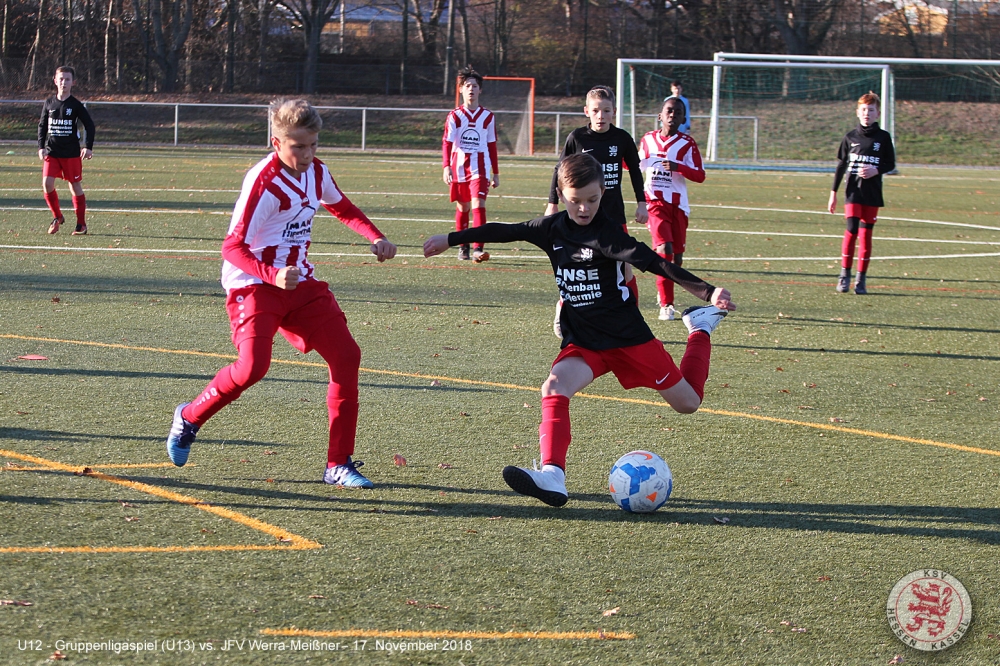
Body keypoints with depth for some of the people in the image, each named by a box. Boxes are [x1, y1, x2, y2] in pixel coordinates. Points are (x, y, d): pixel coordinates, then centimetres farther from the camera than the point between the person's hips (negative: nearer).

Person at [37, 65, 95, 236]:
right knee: (47, 183, -12)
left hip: (72, 153, -2)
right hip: (51, 151, 2)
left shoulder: (76, 105, -3)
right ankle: (57, 217, 8)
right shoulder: (49, 103, 5)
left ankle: (81, 224, 10)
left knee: (75, 186, 2)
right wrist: (41, 147, 0)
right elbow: (42, 125, 11)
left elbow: (89, 125, 1)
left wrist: (88, 147, -8)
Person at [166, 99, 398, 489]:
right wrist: (273, 276, -38)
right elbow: (232, 248, -22)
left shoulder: (316, 172, 4)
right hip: (253, 285, -7)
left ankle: (339, 464, 4)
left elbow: (342, 208, 27)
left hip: (300, 284, 7)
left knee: (346, 356, -4)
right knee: (253, 365, -26)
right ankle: (190, 418, 4)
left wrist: (375, 238, 10)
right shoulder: (263, 182, -20)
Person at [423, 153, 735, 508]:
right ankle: (552, 477, -36)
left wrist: (709, 292, -38)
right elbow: (506, 232, 11)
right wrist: (450, 239, 19)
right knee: (554, 387, -27)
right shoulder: (552, 228, -2)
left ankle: (701, 326, 33)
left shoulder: (608, 233, -18)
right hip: (583, 342, 4)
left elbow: (655, 263, -27)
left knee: (687, 402, 7)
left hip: (628, 336, -3)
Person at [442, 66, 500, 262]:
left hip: (480, 168, -1)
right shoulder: (454, 116, 2)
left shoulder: (487, 117, 6)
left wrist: (496, 173, 12)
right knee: (462, 208, 10)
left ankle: (478, 248, -23)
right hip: (459, 167, 1)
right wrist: (447, 167, -17)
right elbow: (446, 143, -4)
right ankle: (463, 248, 23)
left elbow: (492, 146, 11)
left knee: (478, 205, -16)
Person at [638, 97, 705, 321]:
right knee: (664, 249, -19)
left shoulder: (687, 144, -1)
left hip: (678, 206, 0)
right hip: (655, 203, 0)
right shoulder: (647, 140, 8)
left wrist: (678, 167, -25)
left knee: (676, 256, 5)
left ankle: (664, 294, 33)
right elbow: (637, 166, 26)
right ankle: (666, 304, -13)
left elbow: (700, 176, -10)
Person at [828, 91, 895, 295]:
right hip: (853, 191, 0)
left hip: (872, 193, 0)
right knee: (851, 230, -12)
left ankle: (861, 279, 8)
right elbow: (841, 165, 10)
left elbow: (890, 164, 7)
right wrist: (833, 192, 8)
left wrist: (876, 170, -14)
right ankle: (845, 275, -2)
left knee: (866, 234, 2)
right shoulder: (850, 137, 5)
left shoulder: (883, 137, 3)